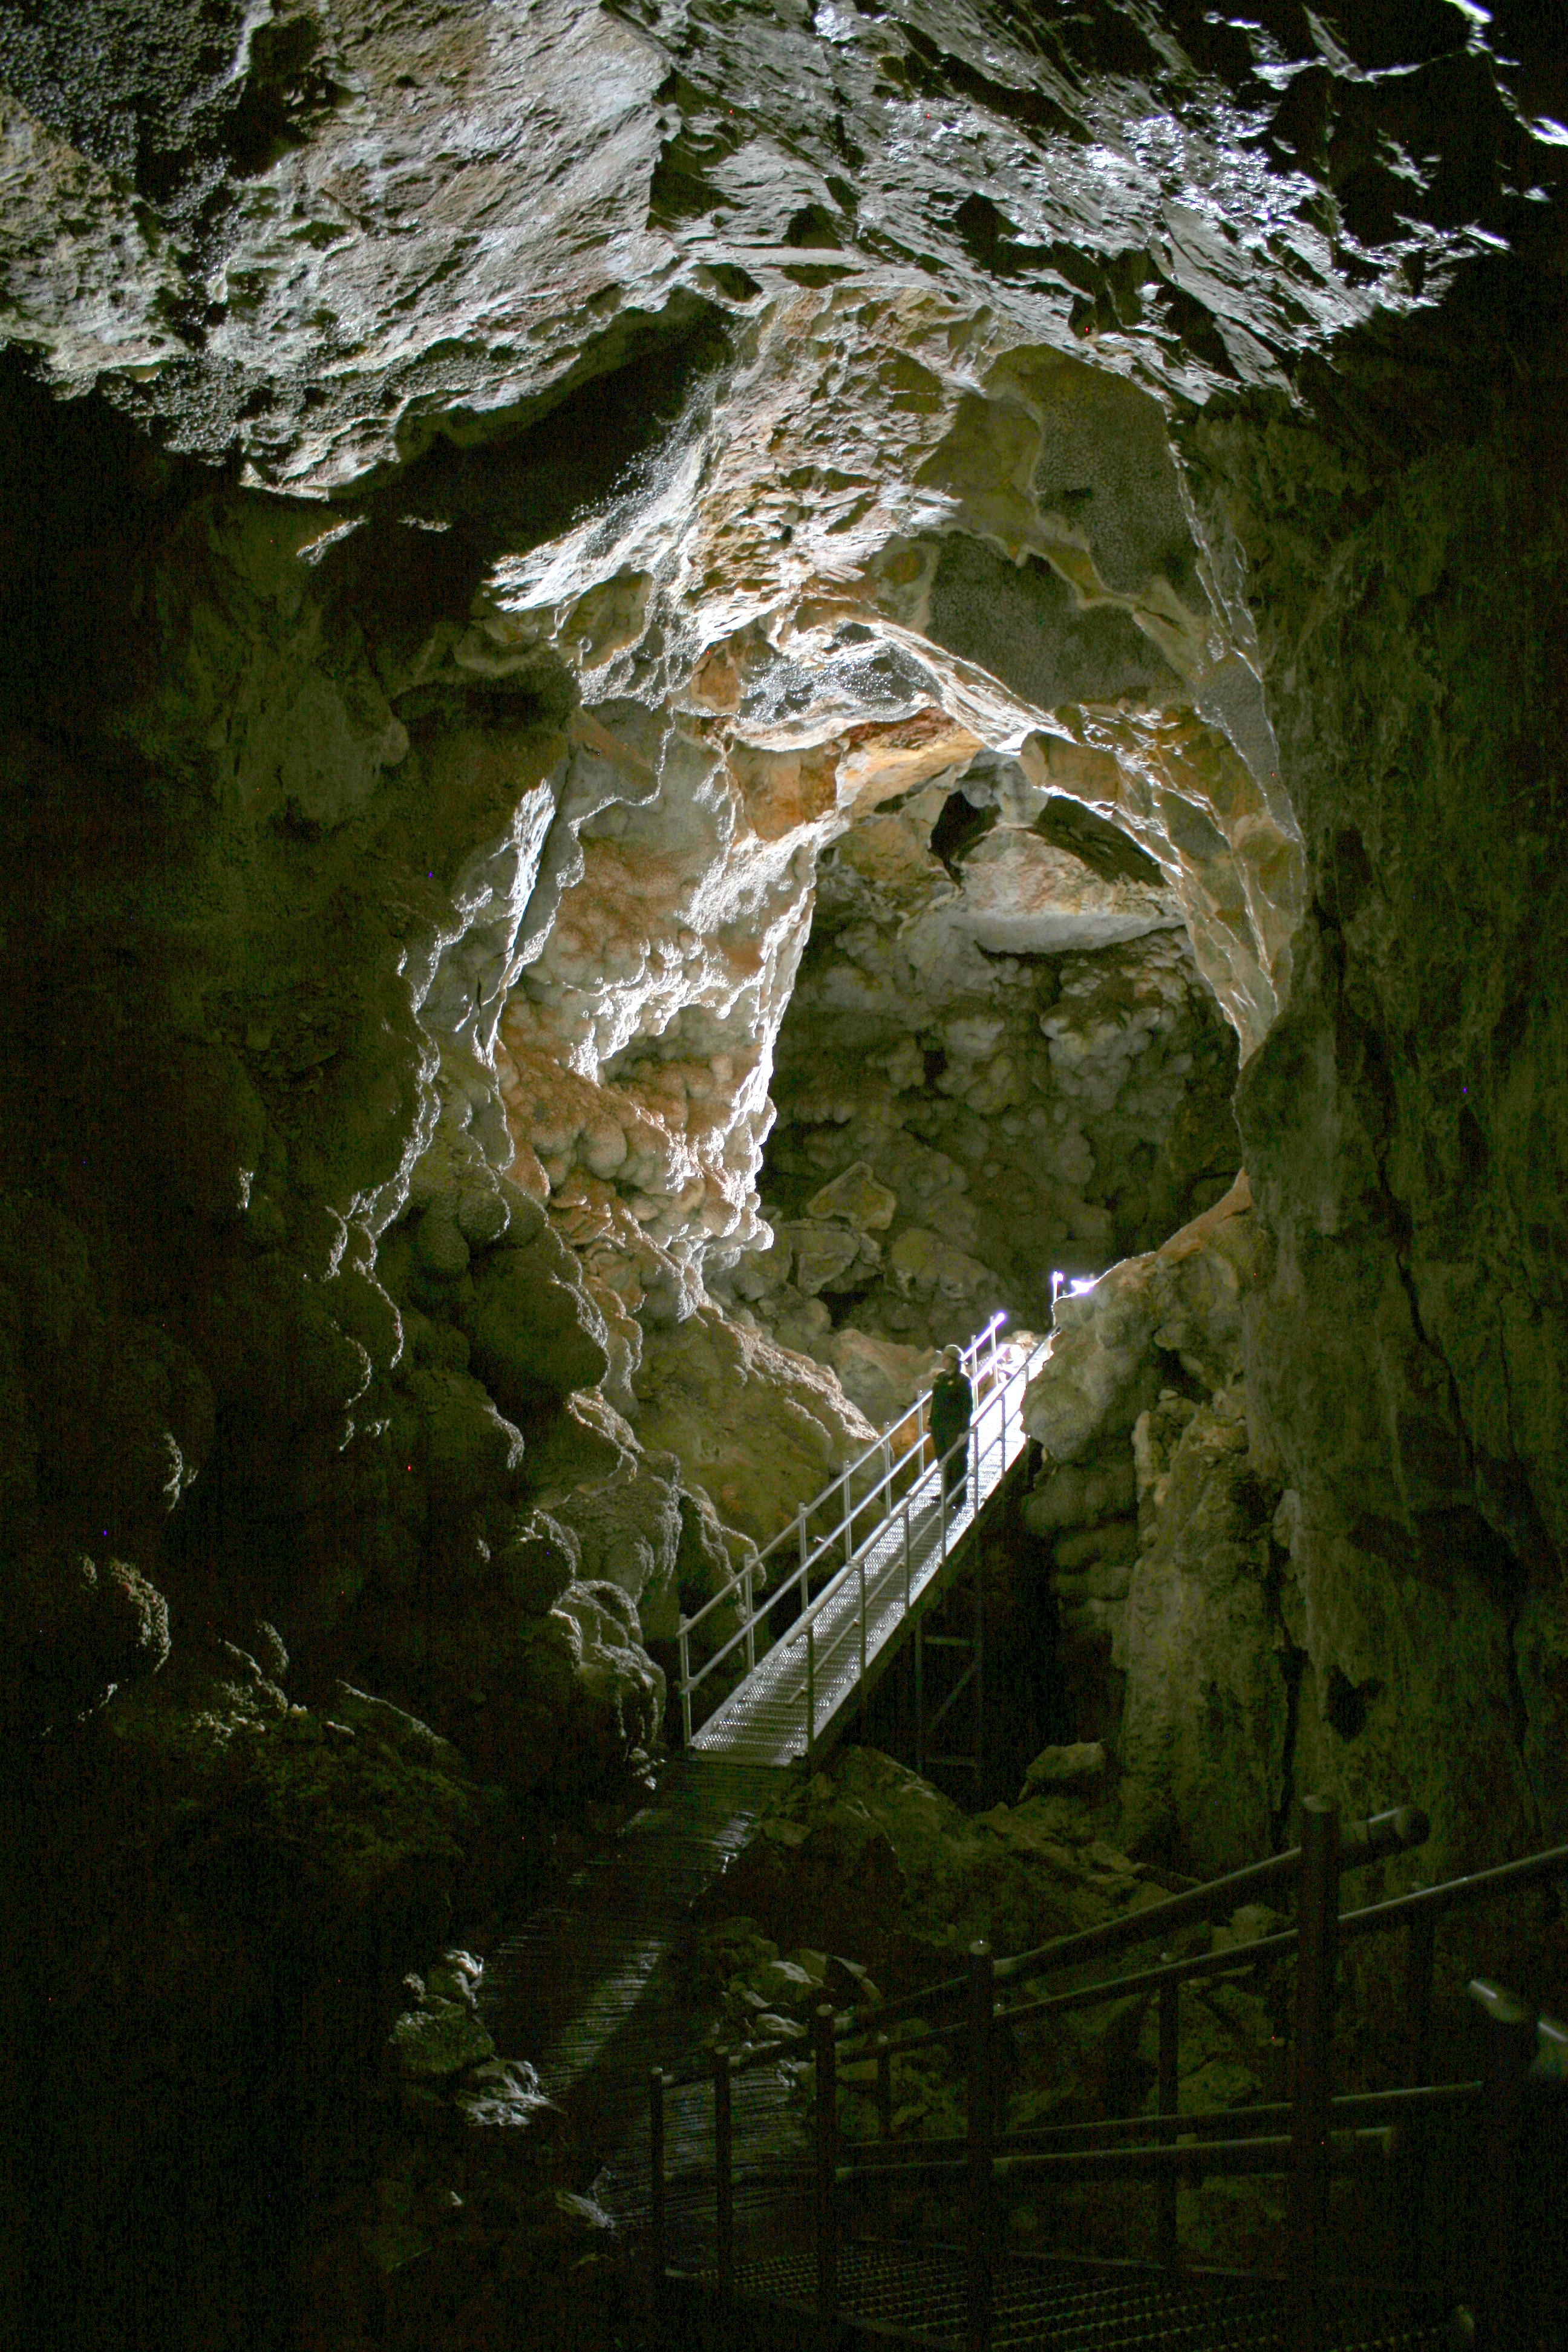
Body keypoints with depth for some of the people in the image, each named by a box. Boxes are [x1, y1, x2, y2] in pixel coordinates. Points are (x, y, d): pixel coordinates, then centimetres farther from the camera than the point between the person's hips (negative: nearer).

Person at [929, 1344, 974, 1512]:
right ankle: (947, 1492, 27)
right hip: (939, 1427, 7)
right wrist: (931, 1423, 14)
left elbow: (968, 1407, -12)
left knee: (956, 1462, 1)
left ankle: (958, 1496, 12)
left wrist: (963, 1430, -15)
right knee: (942, 1459, 14)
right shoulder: (940, 1378, 8)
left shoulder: (962, 1381, -13)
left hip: (955, 1428, -7)